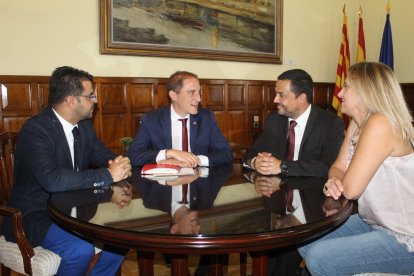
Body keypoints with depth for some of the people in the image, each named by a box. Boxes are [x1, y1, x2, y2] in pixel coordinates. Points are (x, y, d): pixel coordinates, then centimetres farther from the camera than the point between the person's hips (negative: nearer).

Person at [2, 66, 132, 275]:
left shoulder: (84, 125, 3)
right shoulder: (35, 129, -21)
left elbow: (103, 155, 11)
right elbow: (52, 179, -34)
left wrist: (119, 164, -15)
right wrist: (108, 175, -29)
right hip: (35, 215, -7)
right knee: (81, 250, -30)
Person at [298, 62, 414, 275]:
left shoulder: (380, 124, -25)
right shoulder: (356, 125, 4)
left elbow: (351, 189, -26)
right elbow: (338, 168, 6)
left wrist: (342, 184, -4)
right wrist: (334, 181, -17)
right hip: (373, 223, 8)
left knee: (319, 258, -16)